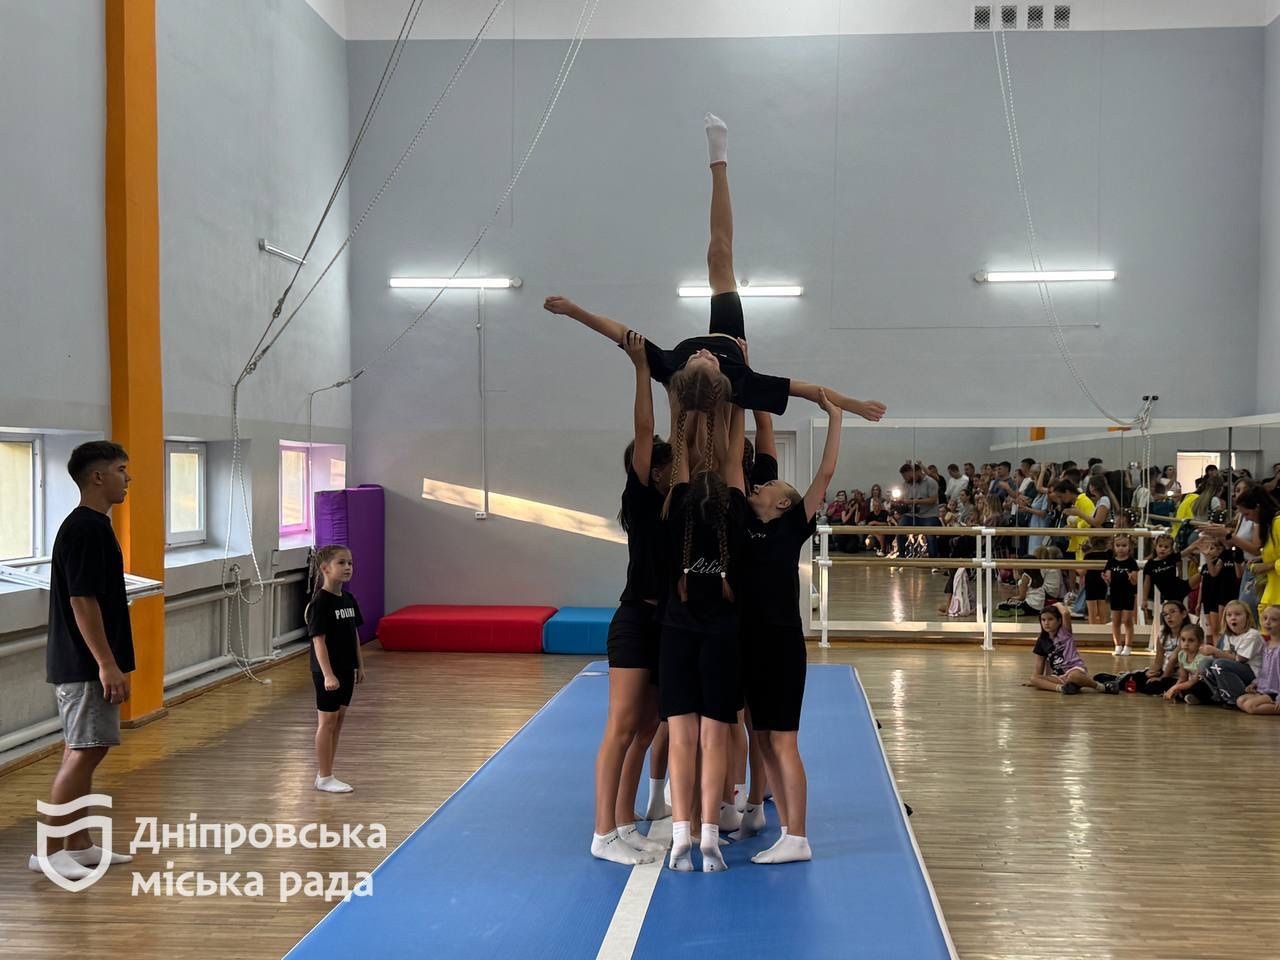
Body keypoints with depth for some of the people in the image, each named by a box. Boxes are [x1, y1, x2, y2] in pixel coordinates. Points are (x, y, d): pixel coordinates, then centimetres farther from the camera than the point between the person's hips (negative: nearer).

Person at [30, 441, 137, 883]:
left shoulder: (94, 527, 13)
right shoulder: (84, 529, -17)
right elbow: (81, 601, -22)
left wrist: (109, 663, 21)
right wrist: (107, 664, -23)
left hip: (83, 663, 10)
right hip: (84, 664, -10)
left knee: (84, 751, 12)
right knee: (84, 751, -6)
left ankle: (79, 845, 19)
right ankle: (48, 849, 1)